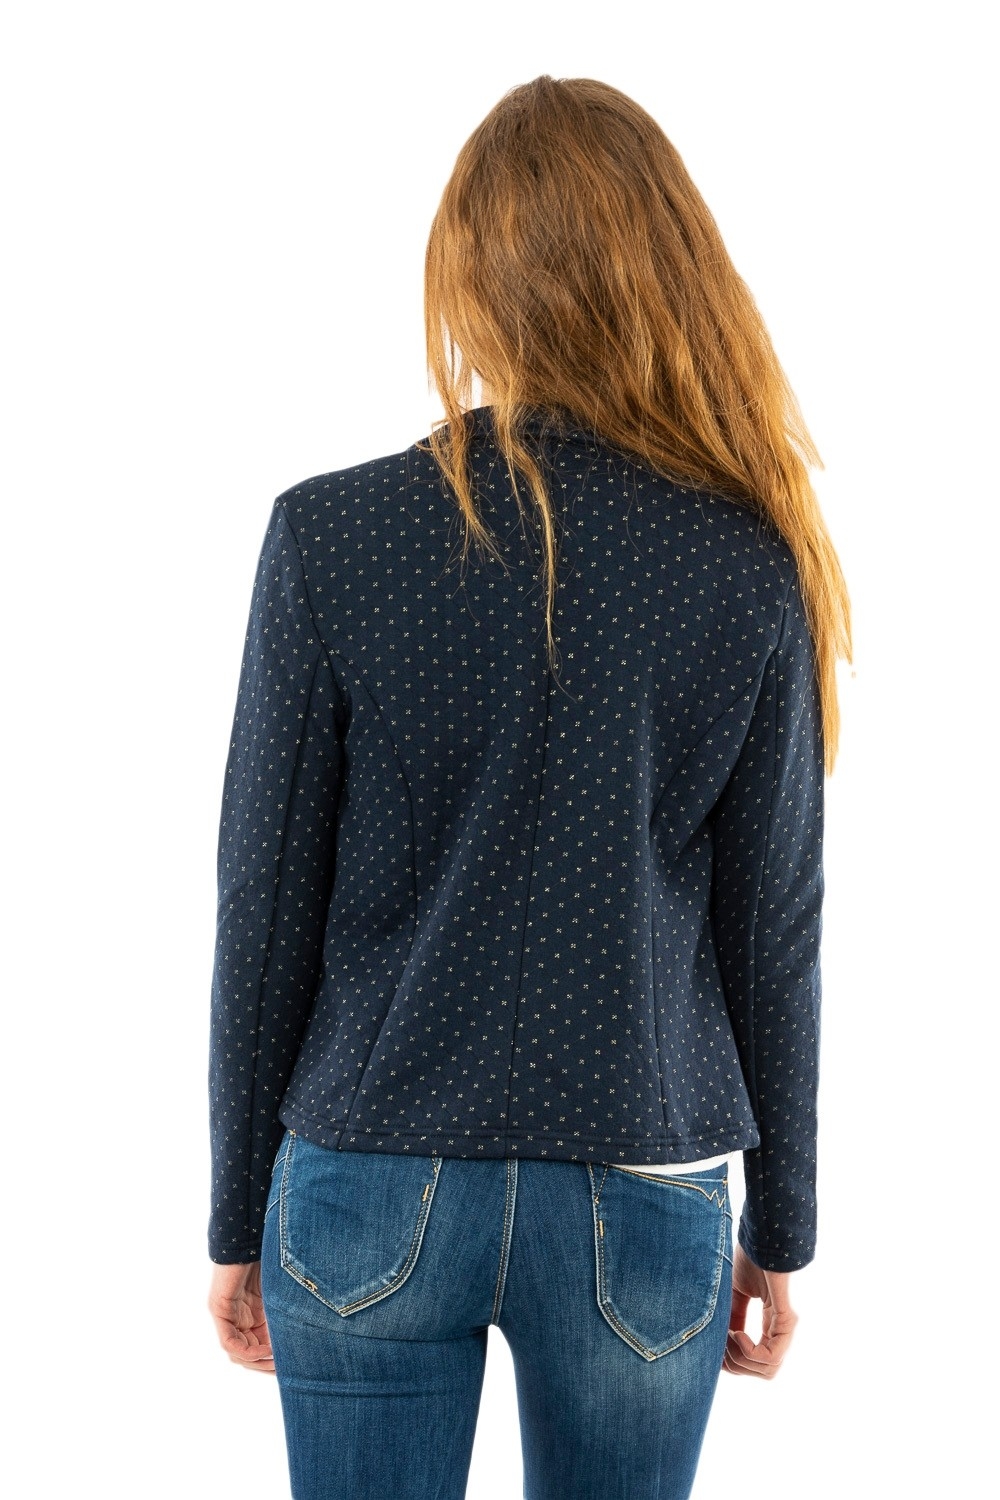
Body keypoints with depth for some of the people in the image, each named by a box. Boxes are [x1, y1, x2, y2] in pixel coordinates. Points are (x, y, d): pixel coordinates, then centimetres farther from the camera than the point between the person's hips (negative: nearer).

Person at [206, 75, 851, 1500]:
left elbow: (265, 912, -6)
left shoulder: (327, 536, -11)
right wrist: (778, 1229, 10)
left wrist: (239, 1213, 6)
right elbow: (772, 934, -3)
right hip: (643, 1213, 1)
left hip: (371, 1204, 0)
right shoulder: (752, 567, -9)